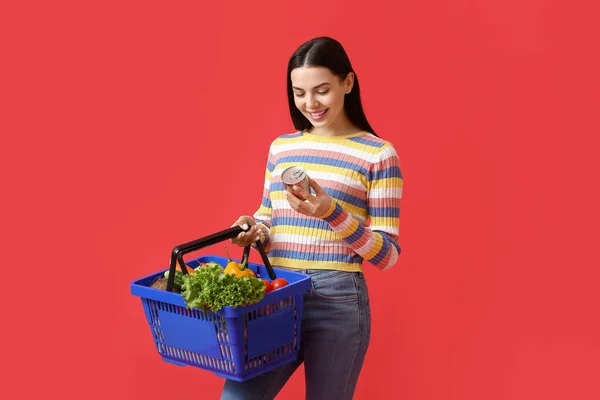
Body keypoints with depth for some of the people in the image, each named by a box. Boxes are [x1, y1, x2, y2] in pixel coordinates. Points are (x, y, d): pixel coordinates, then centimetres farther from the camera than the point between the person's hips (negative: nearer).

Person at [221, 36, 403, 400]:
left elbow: (388, 254, -5)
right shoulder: (281, 147, 12)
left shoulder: (378, 154, -4)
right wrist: (254, 232, -3)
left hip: (337, 301, -4)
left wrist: (332, 213, -20)